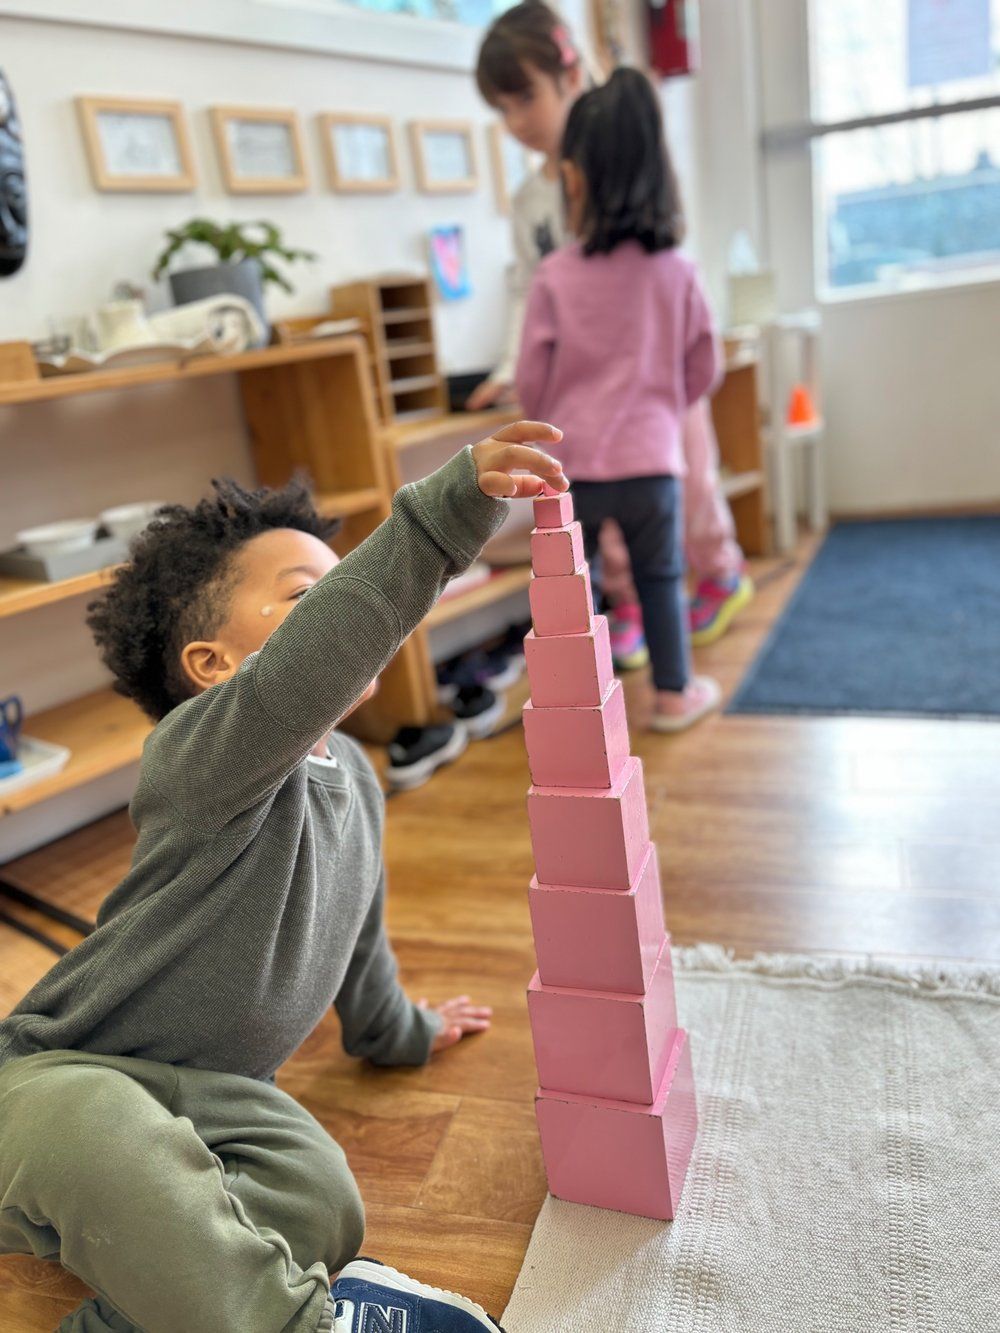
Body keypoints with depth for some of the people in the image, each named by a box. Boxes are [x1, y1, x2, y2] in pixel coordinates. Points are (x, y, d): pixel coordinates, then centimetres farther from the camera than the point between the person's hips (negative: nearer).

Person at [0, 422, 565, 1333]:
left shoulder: (353, 776, 6)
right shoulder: (203, 754, -21)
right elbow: (303, 675, -46)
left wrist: (398, 1030, 37)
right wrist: (451, 507, -54)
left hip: (218, 1092, 6)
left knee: (320, 1202, -25)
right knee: (99, 1136, -40)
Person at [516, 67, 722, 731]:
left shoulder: (555, 275, -6)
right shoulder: (677, 271, -1)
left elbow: (532, 384, -1)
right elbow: (704, 371, 7)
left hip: (573, 461, -1)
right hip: (652, 458, 1)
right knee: (660, 577, 15)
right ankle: (674, 693, 26)